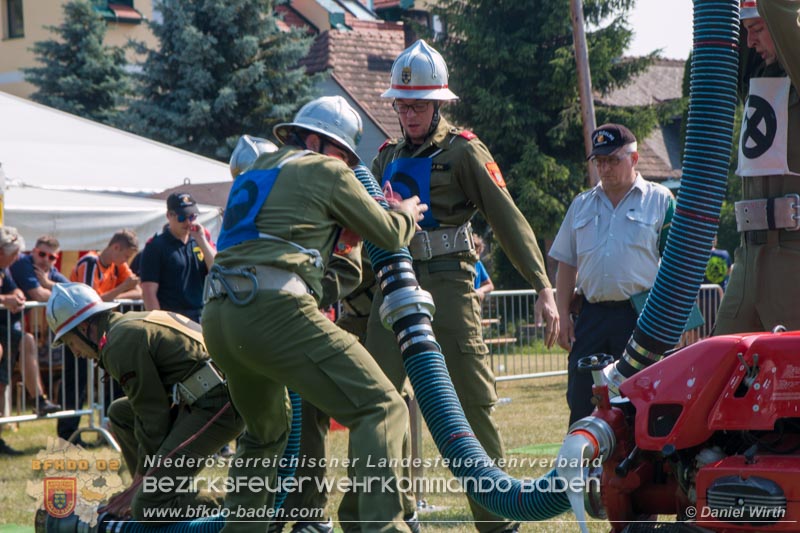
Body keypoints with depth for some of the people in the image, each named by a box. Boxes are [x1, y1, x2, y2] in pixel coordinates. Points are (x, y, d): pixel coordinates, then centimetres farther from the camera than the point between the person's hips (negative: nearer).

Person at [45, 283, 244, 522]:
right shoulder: (129, 323, 22)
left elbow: (153, 417, -8)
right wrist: (140, 481, 21)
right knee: (120, 413, 23)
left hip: (214, 407, -10)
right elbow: (148, 406, 23)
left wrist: (142, 480, 2)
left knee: (147, 508, -11)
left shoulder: (121, 344, -9)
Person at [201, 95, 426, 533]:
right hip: (274, 311, -8)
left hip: (217, 316, 8)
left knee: (266, 430, 29)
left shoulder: (257, 172, 29)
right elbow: (389, 235, 14)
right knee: (379, 408, -7)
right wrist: (406, 213, 35)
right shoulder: (325, 171, 8)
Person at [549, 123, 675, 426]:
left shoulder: (659, 200, 6)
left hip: (641, 316, -4)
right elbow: (566, 265, 19)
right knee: (580, 404, 1)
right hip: (591, 315, 4)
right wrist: (564, 316, 9)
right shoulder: (581, 205, 18)